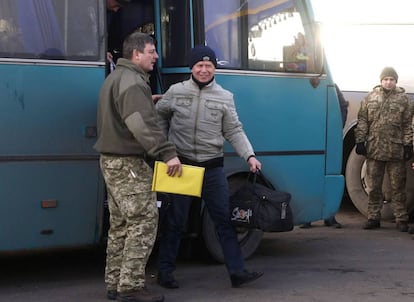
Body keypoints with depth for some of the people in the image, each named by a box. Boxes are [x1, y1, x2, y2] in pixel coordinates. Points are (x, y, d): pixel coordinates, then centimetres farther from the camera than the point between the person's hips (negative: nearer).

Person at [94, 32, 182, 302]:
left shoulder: (117, 77, 19)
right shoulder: (132, 81, -16)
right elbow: (143, 125, -28)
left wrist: (150, 101, 18)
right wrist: (168, 153, -31)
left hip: (112, 160, 11)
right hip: (128, 163, -11)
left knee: (121, 224, 15)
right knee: (144, 221, -9)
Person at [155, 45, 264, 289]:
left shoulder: (225, 97, 3)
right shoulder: (176, 92, 1)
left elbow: (234, 131, 2)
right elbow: (159, 117, 14)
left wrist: (250, 156, -11)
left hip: (212, 168, 1)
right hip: (181, 165, -1)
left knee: (225, 219, 4)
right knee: (175, 221, 5)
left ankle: (237, 271, 9)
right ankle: (165, 272, 17)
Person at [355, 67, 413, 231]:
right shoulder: (370, 97, 8)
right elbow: (362, 121, 8)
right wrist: (360, 141, 1)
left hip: (395, 150, -2)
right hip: (373, 149, 2)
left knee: (397, 187, 3)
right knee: (374, 187, 8)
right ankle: (373, 218, 17)